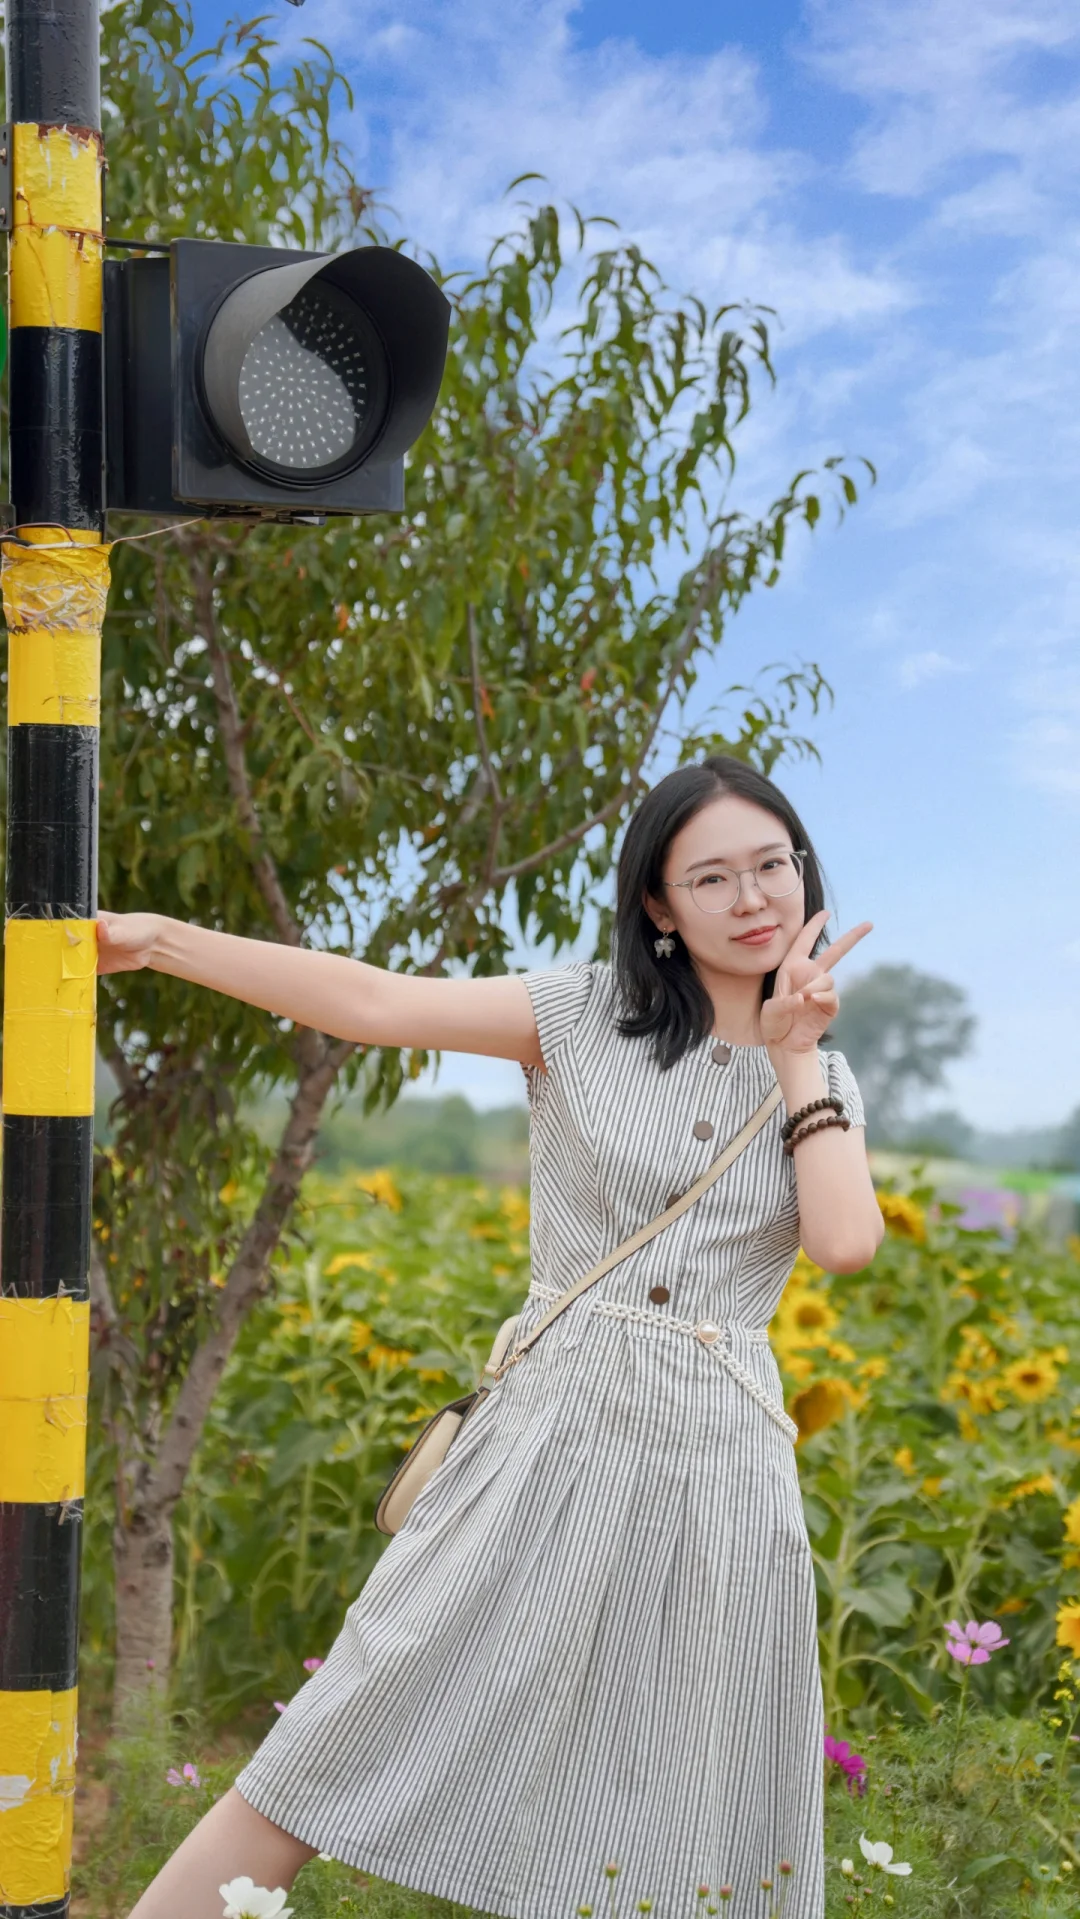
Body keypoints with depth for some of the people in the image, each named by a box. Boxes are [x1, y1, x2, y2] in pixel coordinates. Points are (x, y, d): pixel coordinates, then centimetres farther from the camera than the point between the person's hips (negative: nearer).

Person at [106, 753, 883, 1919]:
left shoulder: (824, 1083, 12)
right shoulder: (589, 1014, 3)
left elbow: (846, 1244, -6)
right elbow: (376, 1005, -7)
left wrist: (795, 1058, 1)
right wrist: (153, 939, -14)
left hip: (717, 1471, 2)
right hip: (553, 1440, -2)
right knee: (347, 1751, -6)